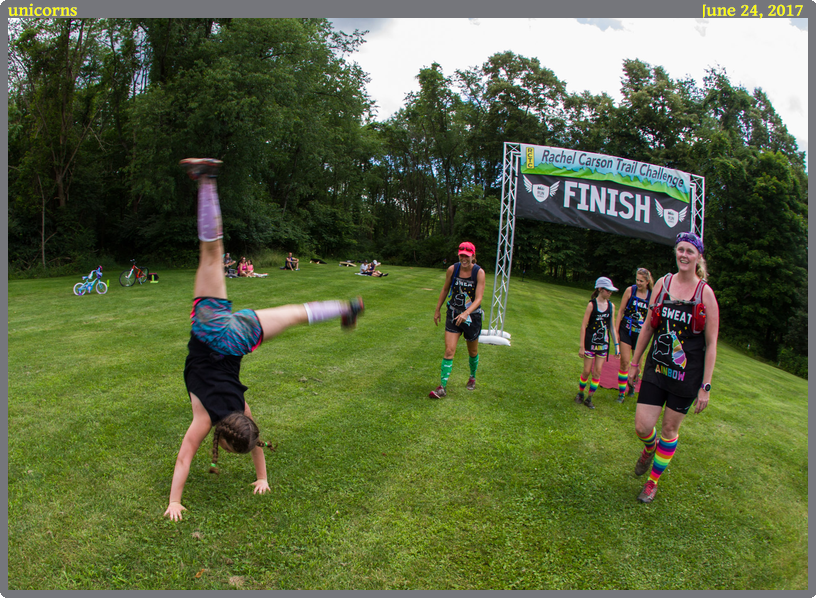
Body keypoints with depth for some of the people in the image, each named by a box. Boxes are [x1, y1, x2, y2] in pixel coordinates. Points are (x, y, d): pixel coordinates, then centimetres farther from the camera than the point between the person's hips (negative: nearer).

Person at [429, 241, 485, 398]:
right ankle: (442, 388, -6)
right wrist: (437, 310, 13)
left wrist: (466, 313, -36)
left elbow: (478, 298, -20)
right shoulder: (452, 269, -7)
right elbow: (445, 290, 9)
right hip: (453, 315, 1)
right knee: (449, 350, -8)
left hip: (472, 316, -1)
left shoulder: (479, 272, -15)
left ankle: (472, 377, 43)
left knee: (473, 352, 16)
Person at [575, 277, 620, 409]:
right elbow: (583, 325, -9)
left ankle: (589, 398, 13)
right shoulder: (592, 305, -11)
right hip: (590, 343, -4)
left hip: (603, 344, 4)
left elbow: (612, 327, 10)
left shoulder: (611, 306, 2)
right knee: (587, 371, 3)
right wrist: (582, 346, -11)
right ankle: (580, 393, 25)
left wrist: (616, 344, 8)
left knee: (597, 371, 2)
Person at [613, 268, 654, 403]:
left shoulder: (652, 295, -3)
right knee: (624, 361, -6)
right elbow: (621, 311, -1)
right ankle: (621, 392, 4)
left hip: (640, 333, 2)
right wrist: (616, 330, -4)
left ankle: (632, 383, 40)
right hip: (626, 331, -1)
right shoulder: (630, 290, -6)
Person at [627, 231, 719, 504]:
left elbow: (711, 344, -6)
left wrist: (705, 386, -8)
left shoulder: (705, 293, -7)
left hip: (686, 374, -2)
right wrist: (634, 363, 13)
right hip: (656, 367, 2)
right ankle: (649, 449, 36)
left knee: (669, 430, 8)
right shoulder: (663, 284, 2)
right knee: (642, 426, -2)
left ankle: (654, 481, 29)